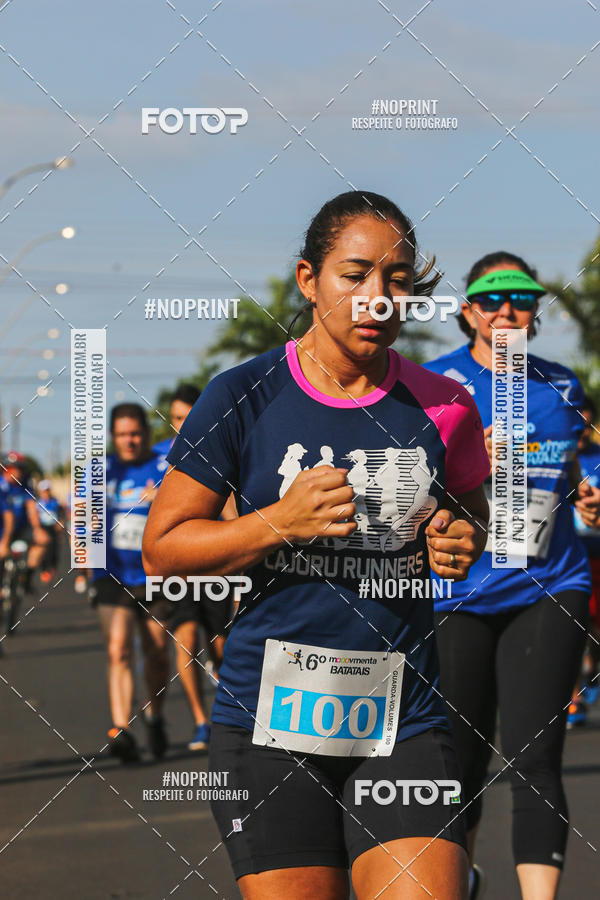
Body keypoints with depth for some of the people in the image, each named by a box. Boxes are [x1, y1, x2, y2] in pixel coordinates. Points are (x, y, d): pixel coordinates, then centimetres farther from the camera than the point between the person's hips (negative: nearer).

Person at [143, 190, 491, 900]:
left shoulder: (440, 409, 4)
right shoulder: (242, 399, -2)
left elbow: (469, 517, 23)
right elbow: (162, 550, 0)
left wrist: (461, 546, -1)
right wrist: (281, 521, -14)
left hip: (402, 722, 1)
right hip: (268, 722, -1)